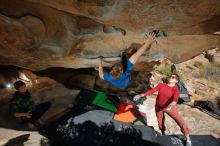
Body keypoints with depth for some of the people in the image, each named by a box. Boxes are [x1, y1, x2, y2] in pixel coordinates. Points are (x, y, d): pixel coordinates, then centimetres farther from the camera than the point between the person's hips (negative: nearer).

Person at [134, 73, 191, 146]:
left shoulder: (175, 90, -16)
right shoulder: (161, 85, -9)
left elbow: (175, 99, -34)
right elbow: (152, 90, -13)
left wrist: (171, 105, -56)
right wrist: (142, 95, -21)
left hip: (169, 107, -2)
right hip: (158, 107, 2)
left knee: (180, 121, -9)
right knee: (160, 122, 15)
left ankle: (187, 138, 7)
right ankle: (163, 134, 41)